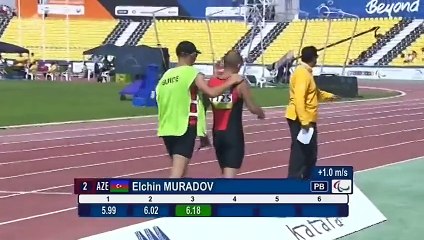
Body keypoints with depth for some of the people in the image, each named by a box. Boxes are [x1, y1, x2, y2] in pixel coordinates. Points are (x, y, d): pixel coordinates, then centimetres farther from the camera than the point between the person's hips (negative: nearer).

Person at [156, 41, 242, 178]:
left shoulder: (166, 75, 13)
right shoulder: (193, 74, -7)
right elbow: (211, 93, -21)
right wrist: (231, 82, -8)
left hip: (166, 128, 7)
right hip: (185, 127, -7)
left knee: (179, 169, 21)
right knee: (178, 173, -13)